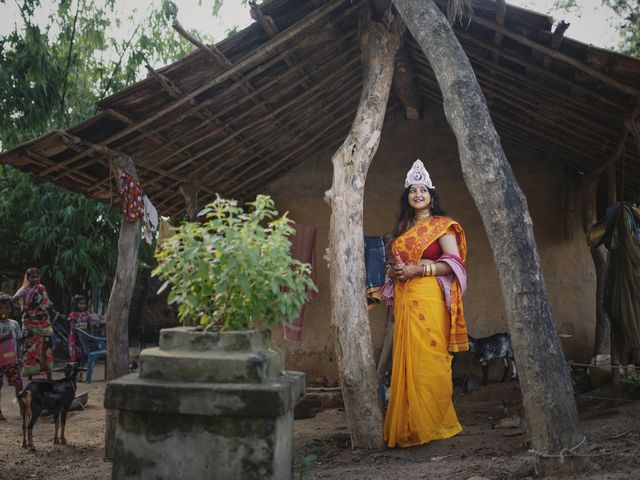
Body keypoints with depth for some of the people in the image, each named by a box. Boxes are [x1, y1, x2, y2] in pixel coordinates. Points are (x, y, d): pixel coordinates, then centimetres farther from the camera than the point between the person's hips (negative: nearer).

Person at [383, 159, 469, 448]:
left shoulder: (440, 225, 1)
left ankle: (433, 423, 2)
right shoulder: (403, 228, 19)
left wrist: (417, 269, -14)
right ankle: (409, 423, 11)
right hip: (405, 301, 6)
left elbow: (453, 262, -8)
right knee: (406, 360, 4)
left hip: (429, 299, -6)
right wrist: (394, 270, 4)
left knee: (428, 360, -7)